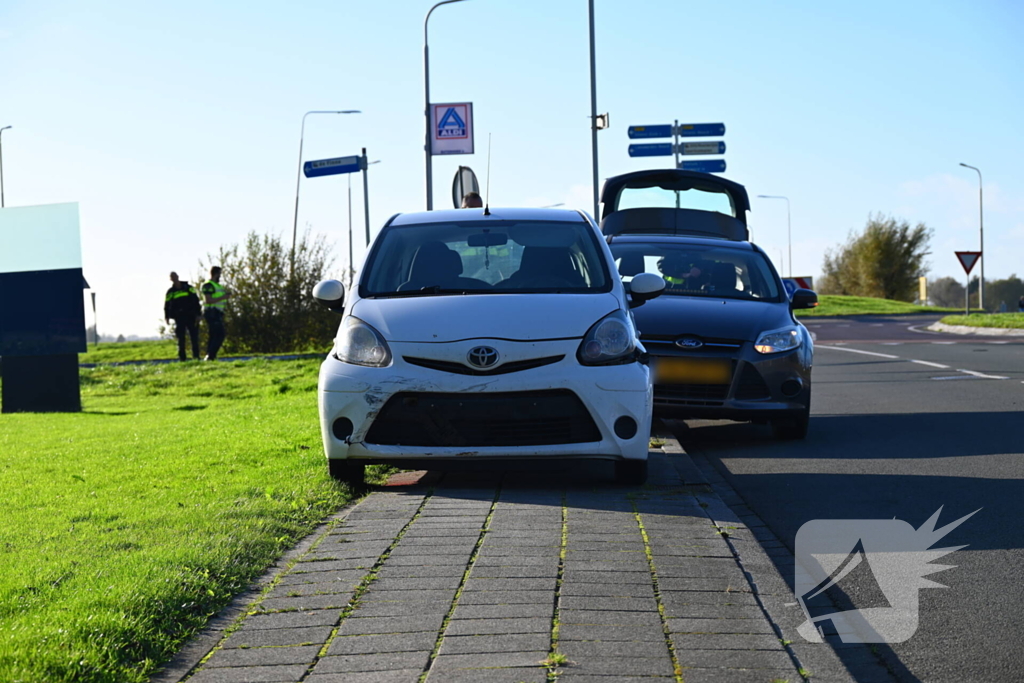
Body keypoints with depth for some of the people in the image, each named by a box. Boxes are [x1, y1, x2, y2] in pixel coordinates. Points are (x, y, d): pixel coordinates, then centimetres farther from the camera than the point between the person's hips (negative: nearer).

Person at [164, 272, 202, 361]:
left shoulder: (189, 288, 5)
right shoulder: (170, 292, 9)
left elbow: (196, 301, 4)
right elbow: (167, 305, 9)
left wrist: (198, 314, -4)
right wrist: (167, 317, -4)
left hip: (191, 316, 0)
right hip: (179, 318, 0)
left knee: (194, 337, 0)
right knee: (181, 338, -2)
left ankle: (196, 356, 8)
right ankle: (182, 357, 1)